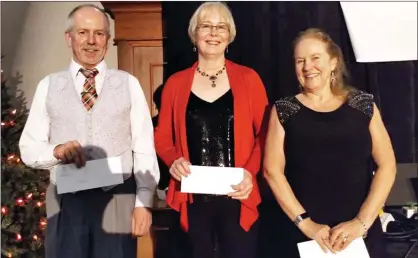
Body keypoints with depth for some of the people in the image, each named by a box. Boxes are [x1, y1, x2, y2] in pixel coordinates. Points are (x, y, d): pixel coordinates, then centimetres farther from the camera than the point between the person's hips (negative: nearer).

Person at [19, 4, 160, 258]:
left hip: (119, 201, -1)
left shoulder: (129, 83, 3)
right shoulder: (48, 85, 6)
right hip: (65, 202, 1)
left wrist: (144, 202, -6)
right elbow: (29, 148, 5)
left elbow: (144, 148, 1)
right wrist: (57, 150, -15)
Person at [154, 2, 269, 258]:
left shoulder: (248, 79, 1)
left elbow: (264, 134, 1)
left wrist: (250, 171, -14)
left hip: (238, 197, -1)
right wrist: (174, 160, -11)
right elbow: (162, 136, 8)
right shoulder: (176, 83, 4)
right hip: (192, 198, 1)